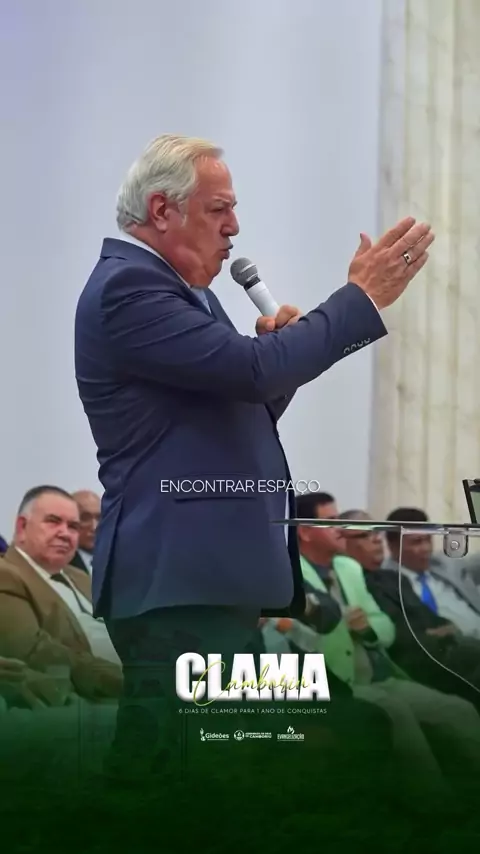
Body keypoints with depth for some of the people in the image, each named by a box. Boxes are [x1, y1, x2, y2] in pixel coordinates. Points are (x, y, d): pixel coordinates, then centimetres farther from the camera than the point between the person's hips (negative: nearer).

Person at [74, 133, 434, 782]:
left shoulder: (181, 288, 19)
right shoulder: (127, 287, -13)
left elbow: (246, 402, 24)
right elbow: (252, 368, -23)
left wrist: (275, 348, 3)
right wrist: (362, 298, -14)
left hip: (214, 574, 11)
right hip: (177, 581, -11)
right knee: (171, 753, -11)